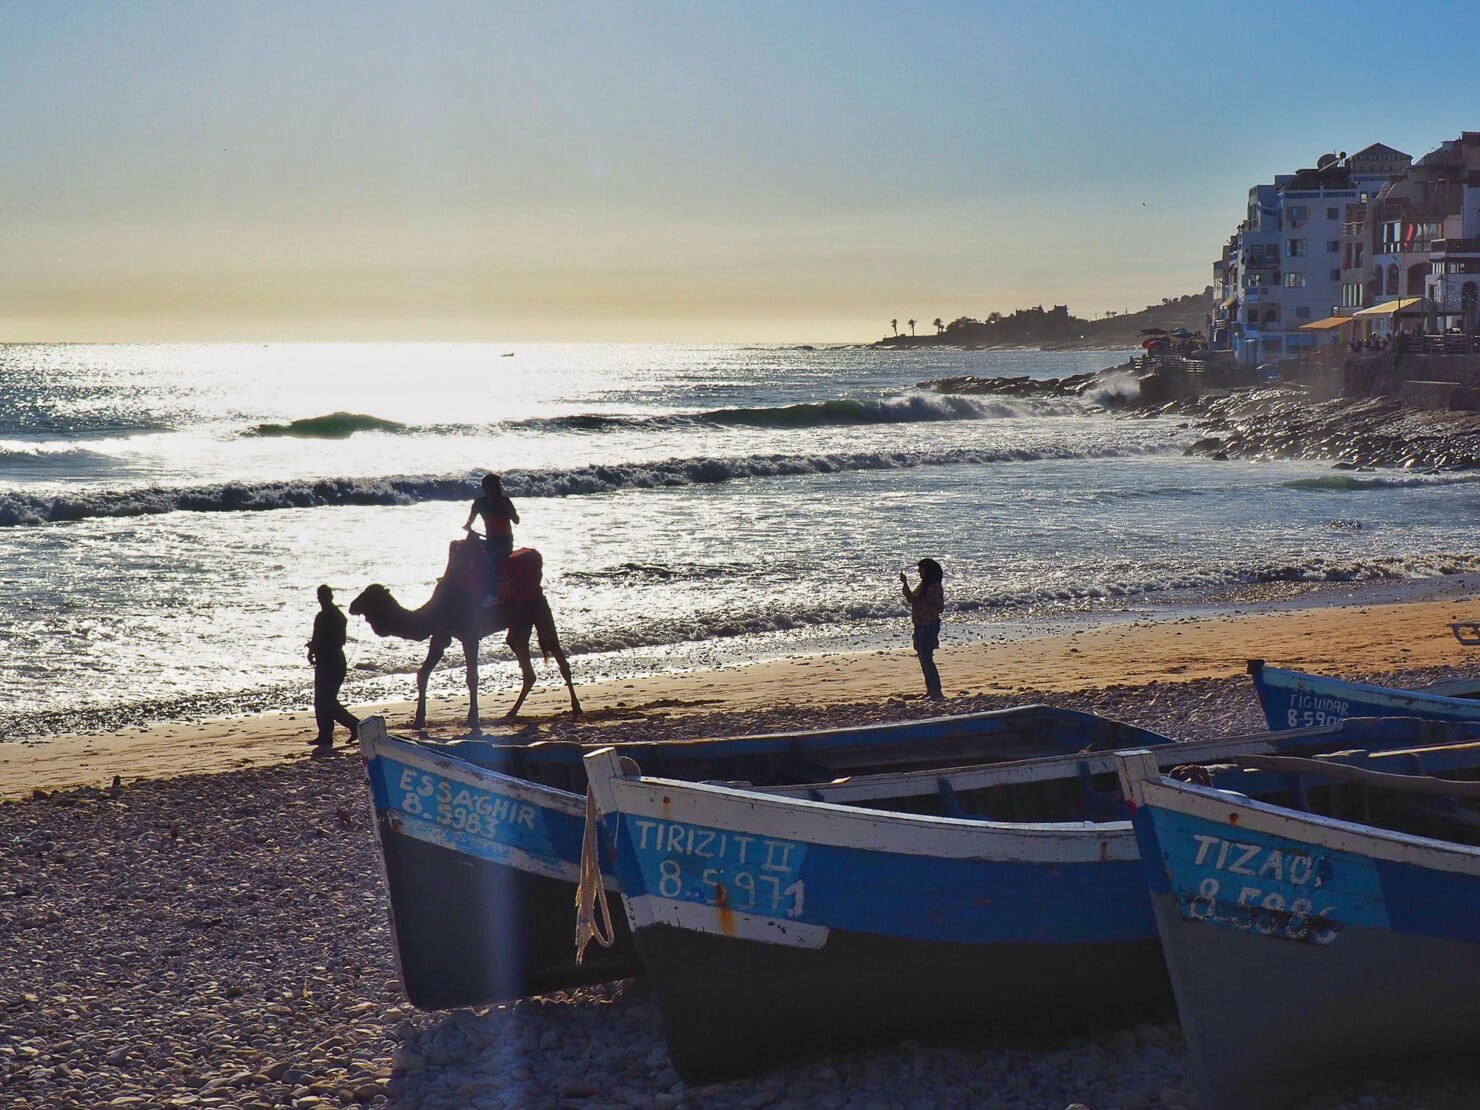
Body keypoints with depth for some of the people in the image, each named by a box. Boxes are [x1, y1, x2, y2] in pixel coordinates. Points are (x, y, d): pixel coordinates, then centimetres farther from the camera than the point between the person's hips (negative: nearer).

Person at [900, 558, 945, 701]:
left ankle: (936, 691, -10)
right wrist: (905, 583, 13)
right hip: (920, 625, 9)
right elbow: (910, 598, 20)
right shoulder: (923, 585, 13)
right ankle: (930, 689, 20)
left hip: (929, 626, -9)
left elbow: (939, 608, -16)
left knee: (926, 658, -11)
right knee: (923, 658, 13)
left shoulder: (935, 587, -14)